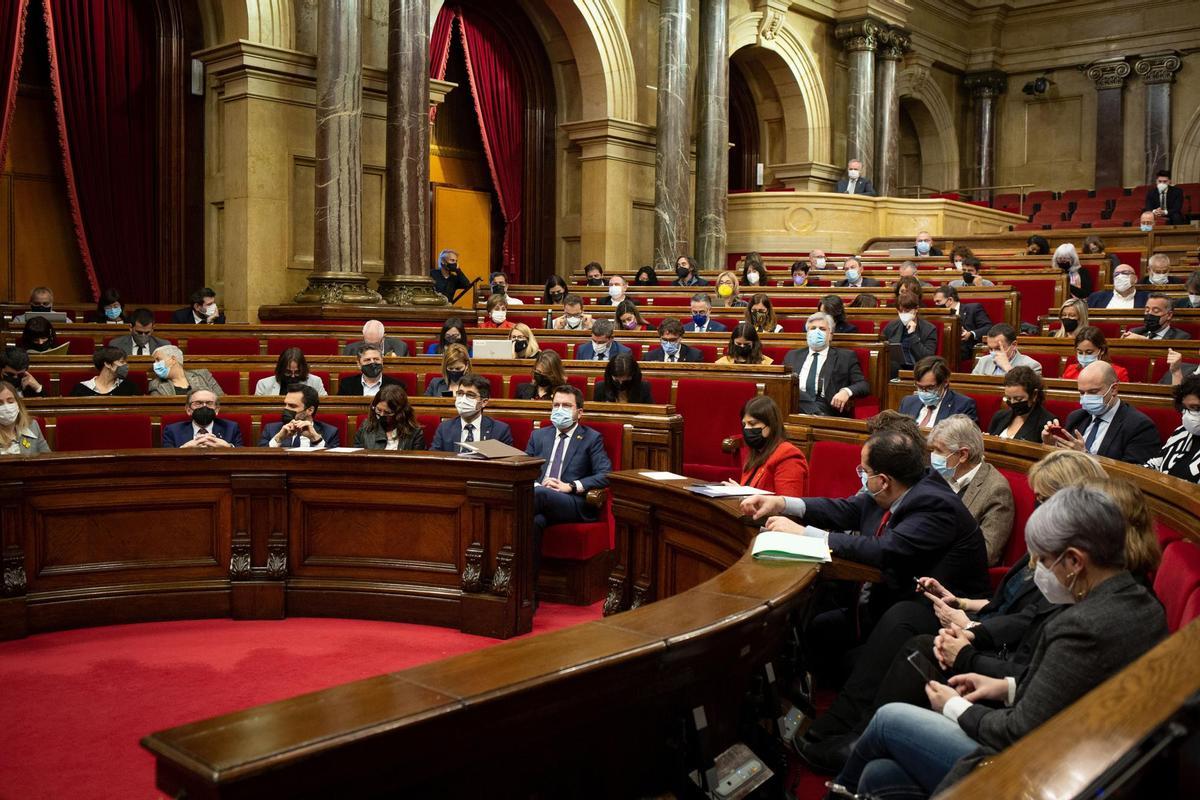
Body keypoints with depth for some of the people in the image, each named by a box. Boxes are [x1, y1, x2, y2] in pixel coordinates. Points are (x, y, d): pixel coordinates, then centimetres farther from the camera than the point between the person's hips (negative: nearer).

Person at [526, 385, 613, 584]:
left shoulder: (592, 438, 12)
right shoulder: (539, 435, 25)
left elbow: (606, 475, -1)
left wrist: (571, 486, -12)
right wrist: (534, 484, -7)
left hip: (573, 504, -3)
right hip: (539, 499, 3)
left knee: (540, 493, -38)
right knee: (534, 521, -37)